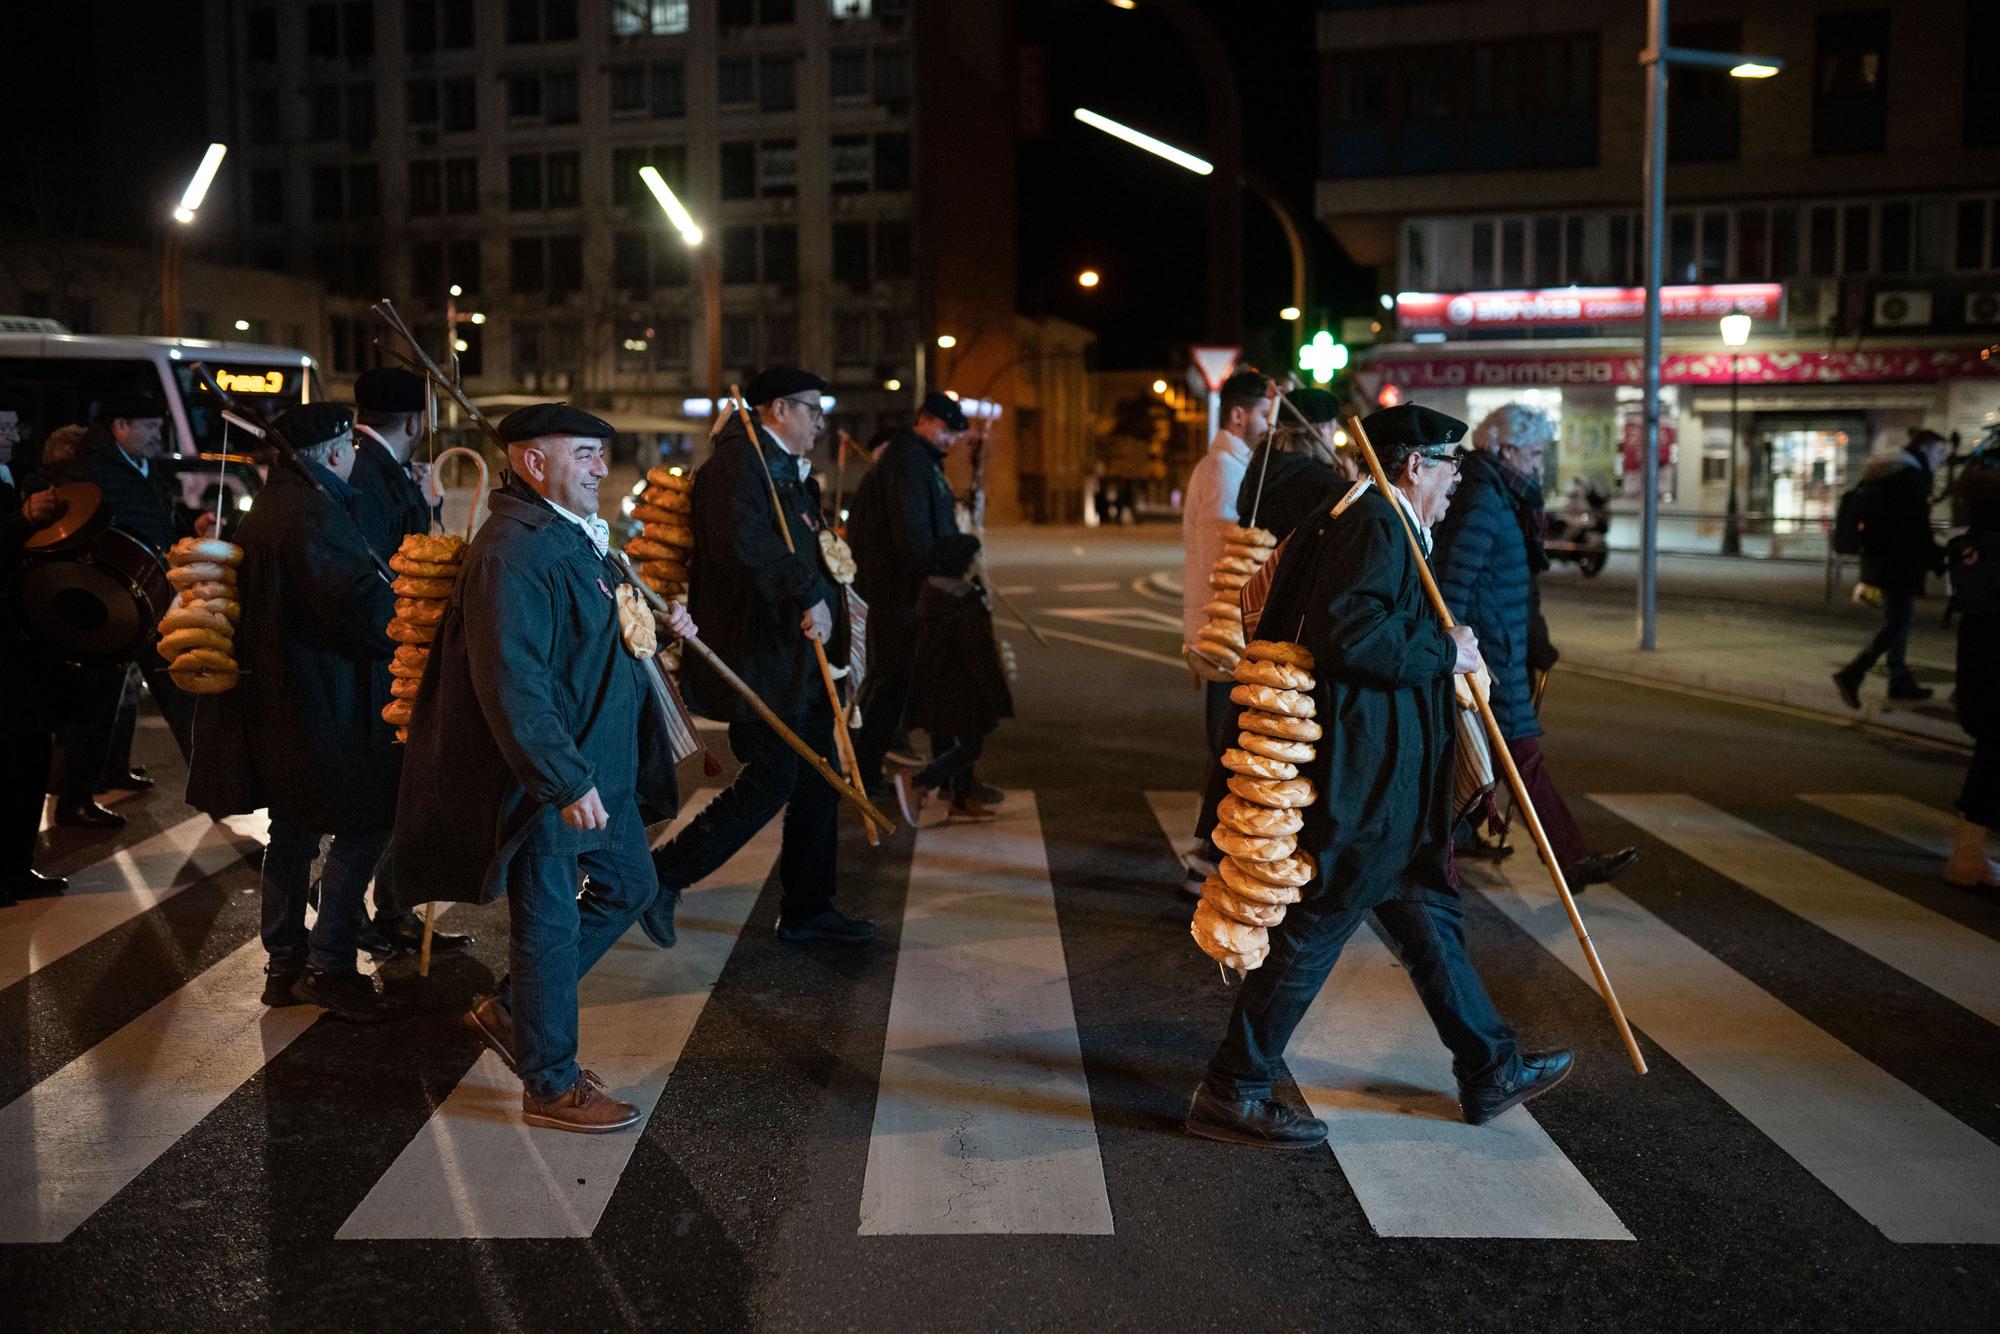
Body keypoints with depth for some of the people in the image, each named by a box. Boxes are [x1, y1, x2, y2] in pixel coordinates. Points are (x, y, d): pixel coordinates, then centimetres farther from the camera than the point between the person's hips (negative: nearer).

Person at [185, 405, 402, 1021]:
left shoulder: (269, 506, 14)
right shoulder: (314, 513, -19)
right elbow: (362, 607, -27)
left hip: (276, 700, 11)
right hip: (326, 706, -11)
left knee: (294, 830, 18)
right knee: (361, 829, 0)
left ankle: (285, 964, 27)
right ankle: (328, 968, 5)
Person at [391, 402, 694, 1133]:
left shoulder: (574, 535, 11)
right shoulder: (513, 550, -22)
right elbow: (512, 682, -28)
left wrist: (657, 624, 10)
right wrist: (567, 782, -28)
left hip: (596, 760, 10)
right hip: (543, 773, -10)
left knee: (628, 884, 20)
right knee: (550, 923, 2)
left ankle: (510, 1009, 31)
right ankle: (551, 1085, 19)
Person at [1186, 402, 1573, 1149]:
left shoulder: (1383, 525, 19)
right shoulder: (1375, 525, -15)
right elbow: (1346, 632, -28)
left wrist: (1445, 653, 18)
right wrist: (1443, 652, -17)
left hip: (1383, 782, 11)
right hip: (1360, 784, -11)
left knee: (1430, 917, 18)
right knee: (1312, 932, -2)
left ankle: (1491, 1071, 31)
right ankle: (1231, 1093, 8)